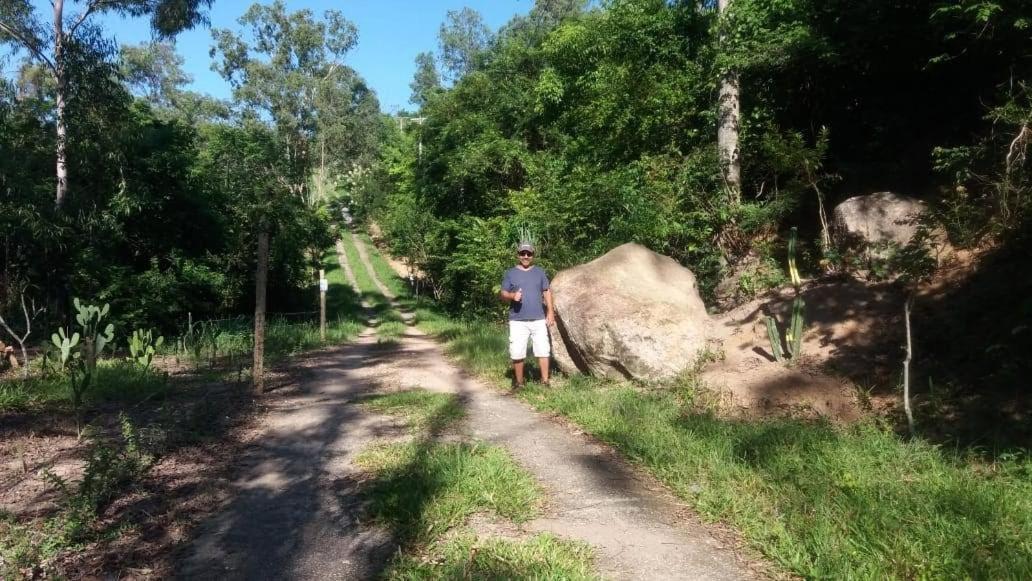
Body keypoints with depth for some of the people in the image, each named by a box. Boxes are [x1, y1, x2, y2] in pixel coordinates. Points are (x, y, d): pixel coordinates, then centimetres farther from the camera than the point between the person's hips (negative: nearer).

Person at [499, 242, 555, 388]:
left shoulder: (540, 272, 11)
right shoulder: (510, 273, 6)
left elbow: (547, 292, 11)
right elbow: (503, 294, 4)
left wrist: (550, 312, 1)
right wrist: (512, 296, -18)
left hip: (539, 320, 1)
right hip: (517, 321, -1)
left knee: (543, 351, -1)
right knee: (517, 354, -1)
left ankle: (545, 381, 8)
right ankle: (519, 383, 12)